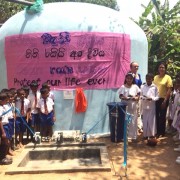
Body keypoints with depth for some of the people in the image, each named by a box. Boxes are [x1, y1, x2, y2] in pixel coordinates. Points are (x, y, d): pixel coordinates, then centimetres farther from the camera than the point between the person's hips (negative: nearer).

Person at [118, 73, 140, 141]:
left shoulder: (135, 86, 6)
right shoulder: (123, 87, 0)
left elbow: (138, 95, 5)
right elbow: (120, 96, -3)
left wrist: (136, 98, -16)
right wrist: (124, 97, -23)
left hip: (133, 106, 2)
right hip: (125, 106, -1)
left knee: (133, 121, 4)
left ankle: (133, 136, 14)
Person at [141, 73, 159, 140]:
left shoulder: (155, 87, -3)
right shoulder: (142, 86, 3)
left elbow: (157, 97, -4)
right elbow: (140, 95, 6)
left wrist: (152, 98, -20)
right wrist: (142, 97, -16)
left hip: (152, 107, -2)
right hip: (144, 106, 2)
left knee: (151, 121, 4)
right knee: (145, 121, 6)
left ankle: (152, 134, 18)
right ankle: (145, 134, 17)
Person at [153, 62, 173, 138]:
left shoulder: (168, 77, -6)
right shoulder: (155, 77, 7)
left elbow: (169, 90, -10)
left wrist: (165, 100, -14)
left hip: (163, 99, -4)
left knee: (162, 116, 8)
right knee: (156, 115, 9)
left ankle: (162, 132, 21)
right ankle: (157, 131, 25)